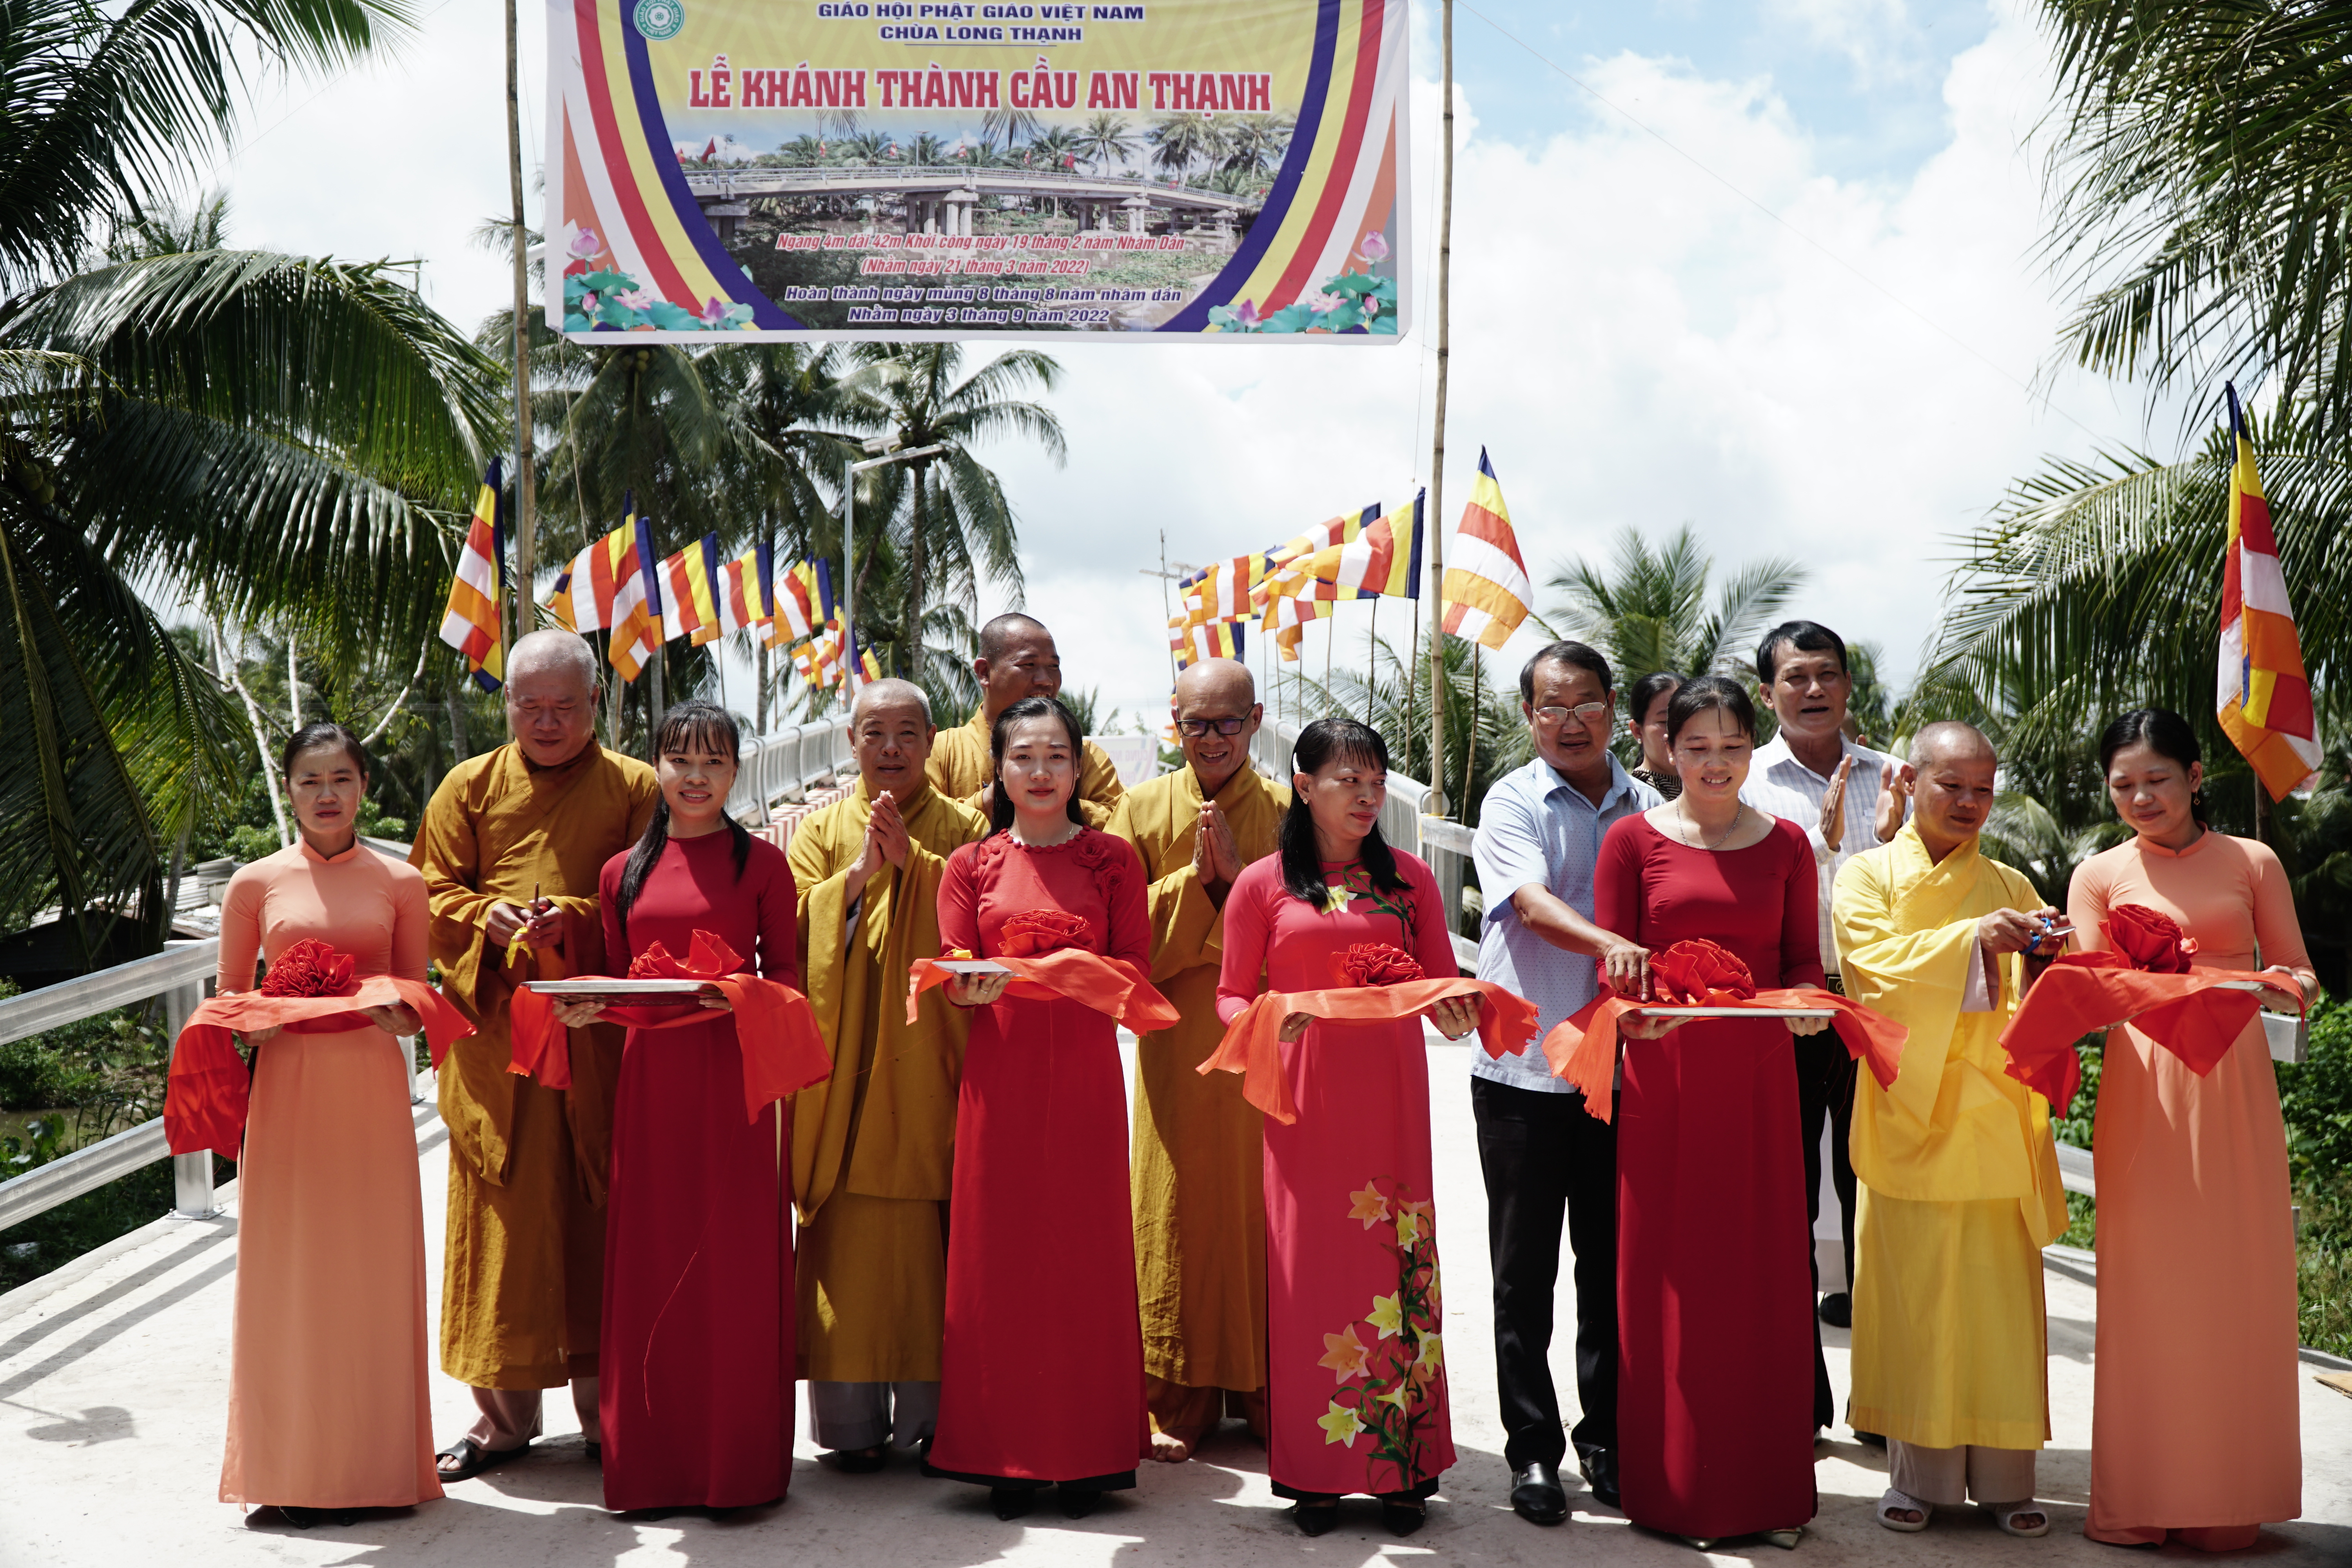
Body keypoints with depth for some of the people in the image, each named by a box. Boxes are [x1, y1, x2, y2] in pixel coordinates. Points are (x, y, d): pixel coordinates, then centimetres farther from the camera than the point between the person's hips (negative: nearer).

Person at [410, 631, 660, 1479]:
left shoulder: (635, 790, 7)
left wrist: (578, 919, -17)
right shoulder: (469, 787, 12)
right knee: (500, 1214, 4)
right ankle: (505, 1411, 13)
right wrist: (487, 918, -13)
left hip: (600, 1037, -1)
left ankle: (605, 1407, 10)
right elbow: (432, 894, 8)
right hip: (495, 1031, 2)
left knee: (598, 1214, 0)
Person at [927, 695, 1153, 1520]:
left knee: (1085, 1249, -1)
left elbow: (1136, 967, 1)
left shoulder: (1112, 858, 6)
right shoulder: (971, 865, 8)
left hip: (1085, 1073, -1)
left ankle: (1086, 1454, 7)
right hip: (1000, 1074, 1)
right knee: (1000, 1252, 0)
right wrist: (975, 987, -18)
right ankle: (1008, 1458, 7)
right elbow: (950, 978, 5)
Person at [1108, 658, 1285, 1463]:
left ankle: (1268, 1394, 14)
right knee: (1179, 1214, 2)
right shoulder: (1141, 808, 6)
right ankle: (1179, 1404, 10)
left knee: (1267, 1210, 2)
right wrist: (1194, 881, -12)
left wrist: (1240, 875, -13)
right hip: (1177, 1049, 0)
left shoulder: (1289, 811, 5)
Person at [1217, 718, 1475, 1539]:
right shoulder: (1261, 885, 4)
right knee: (1309, 1266, 0)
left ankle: (1400, 1468, 9)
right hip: (1304, 1100, -1)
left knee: (1395, 1265, 0)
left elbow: (1443, 990, 7)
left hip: (1390, 1099, 1)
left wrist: (1457, 1013, -15)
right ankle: (1314, 1471, 10)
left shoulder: (1408, 879, 9)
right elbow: (1231, 994, 6)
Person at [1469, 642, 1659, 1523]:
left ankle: (1607, 1441, 22)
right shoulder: (1512, 804, -3)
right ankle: (1532, 1450, 13)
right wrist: (1609, 945, -38)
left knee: (1615, 1264, 10)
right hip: (1524, 1069, -3)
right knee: (1525, 1271, 4)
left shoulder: (1646, 809, 8)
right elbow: (1532, 903, -20)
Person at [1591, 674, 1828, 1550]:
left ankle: (1767, 1487, 15)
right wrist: (1634, 1011, -18)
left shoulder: (1785, 843, 9)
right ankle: (1675, 1489, 12)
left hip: (1759, 1079, 2)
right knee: (1668, 1273, 2)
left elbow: (1803, 958, 11)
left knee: (1763, 1271, 4)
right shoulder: (1634, 840, 3)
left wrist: (1807, 1002, -10)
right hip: (1664, 1075, -2)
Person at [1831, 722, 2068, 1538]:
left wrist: (2042, 960, -15)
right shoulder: (1868, 875, 7)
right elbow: (1875, 962, -11)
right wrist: (1974, 941, -24)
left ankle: (2002, 1477, 6)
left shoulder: (2011, 887, 15)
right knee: (1915, 1295, -3)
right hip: (1912, 1116, -2)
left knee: (2001, 1295, 0)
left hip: (1996, 1119, 2)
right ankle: (1920, 1474, 5)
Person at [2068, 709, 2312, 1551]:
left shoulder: (2251, 863, 8)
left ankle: (2228, 1496, 12)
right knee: (2146, 1284, -1)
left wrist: (2284, 987, -13)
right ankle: (2141, 1500, 8)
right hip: (2142, 1092, 0)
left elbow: (2300, 976, 9)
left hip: (2234, 1084, 0)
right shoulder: (2098, 876, 9)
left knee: (2239, 1281, 1)